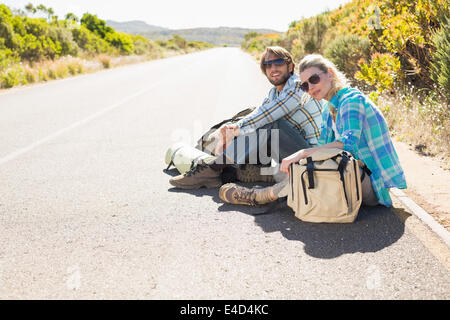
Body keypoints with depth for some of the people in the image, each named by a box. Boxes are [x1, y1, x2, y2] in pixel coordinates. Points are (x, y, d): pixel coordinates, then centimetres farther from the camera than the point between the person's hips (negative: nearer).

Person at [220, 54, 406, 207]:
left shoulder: (352, 99, -16)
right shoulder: (328, 110, 11)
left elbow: (348, 144, -30)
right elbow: (323, 147, 9)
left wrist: (301, 154, -30)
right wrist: (297, 159, -8)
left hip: (374, 186, -9)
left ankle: (259, 196, -11)